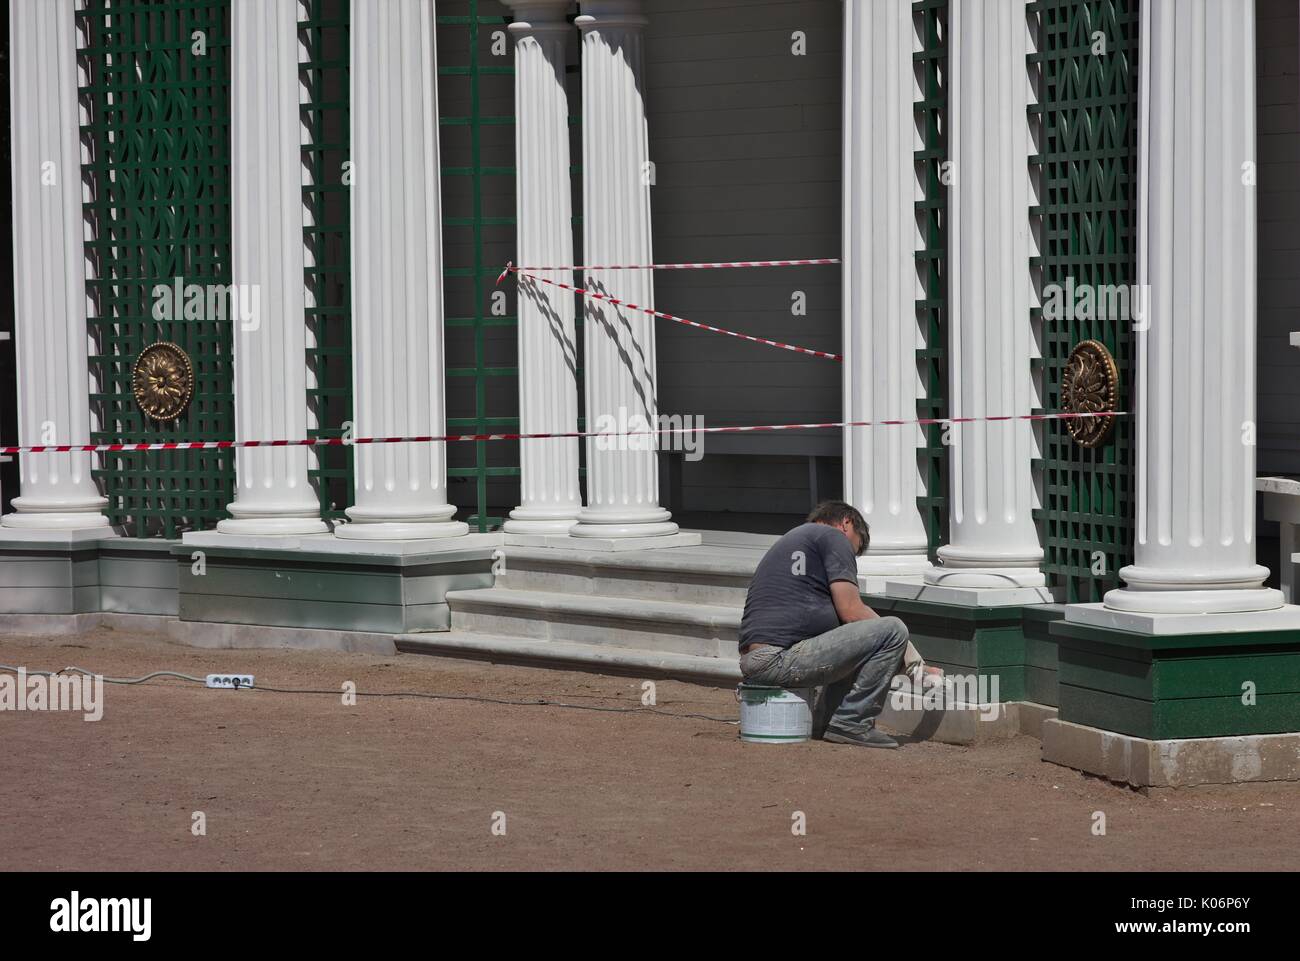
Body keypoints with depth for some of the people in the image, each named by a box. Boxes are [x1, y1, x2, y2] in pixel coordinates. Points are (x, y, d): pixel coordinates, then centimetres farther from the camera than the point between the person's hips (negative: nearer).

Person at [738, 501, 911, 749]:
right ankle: (851, 723, -3)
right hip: (782, 660, -10)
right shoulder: (834, 537, 4)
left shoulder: (789, 541, 31)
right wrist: (905, 646, 9)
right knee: (893, 630, -7)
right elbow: (851, 611, -6)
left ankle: (822, 724, 16)